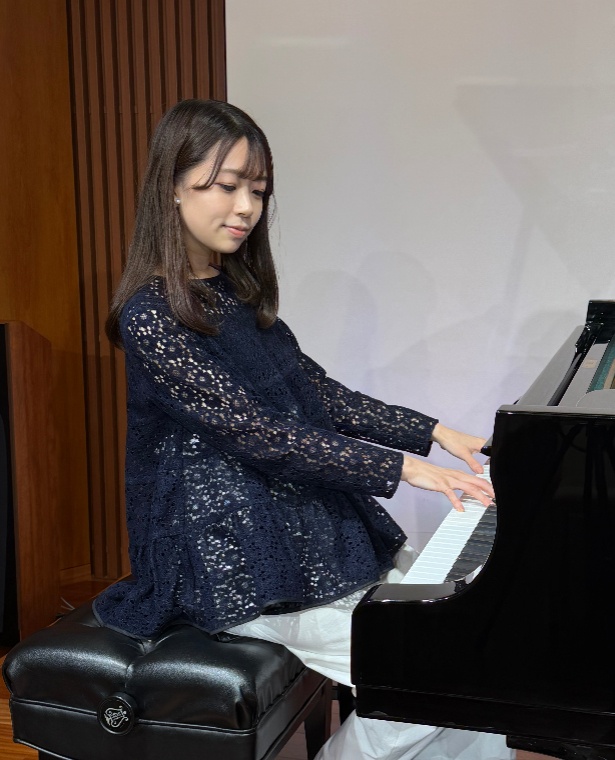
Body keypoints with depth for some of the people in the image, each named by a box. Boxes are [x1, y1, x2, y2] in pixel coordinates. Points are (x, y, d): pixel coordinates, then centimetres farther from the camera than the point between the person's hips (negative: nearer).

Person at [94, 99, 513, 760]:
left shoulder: (237, 291, 11)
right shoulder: (151, 313, -15)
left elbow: (319, 393, 13)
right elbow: (255, 430, -21)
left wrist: (434, 434, 5)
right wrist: (403, 468, -22)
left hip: (307, 524, 8)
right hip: (232, 560, -8)